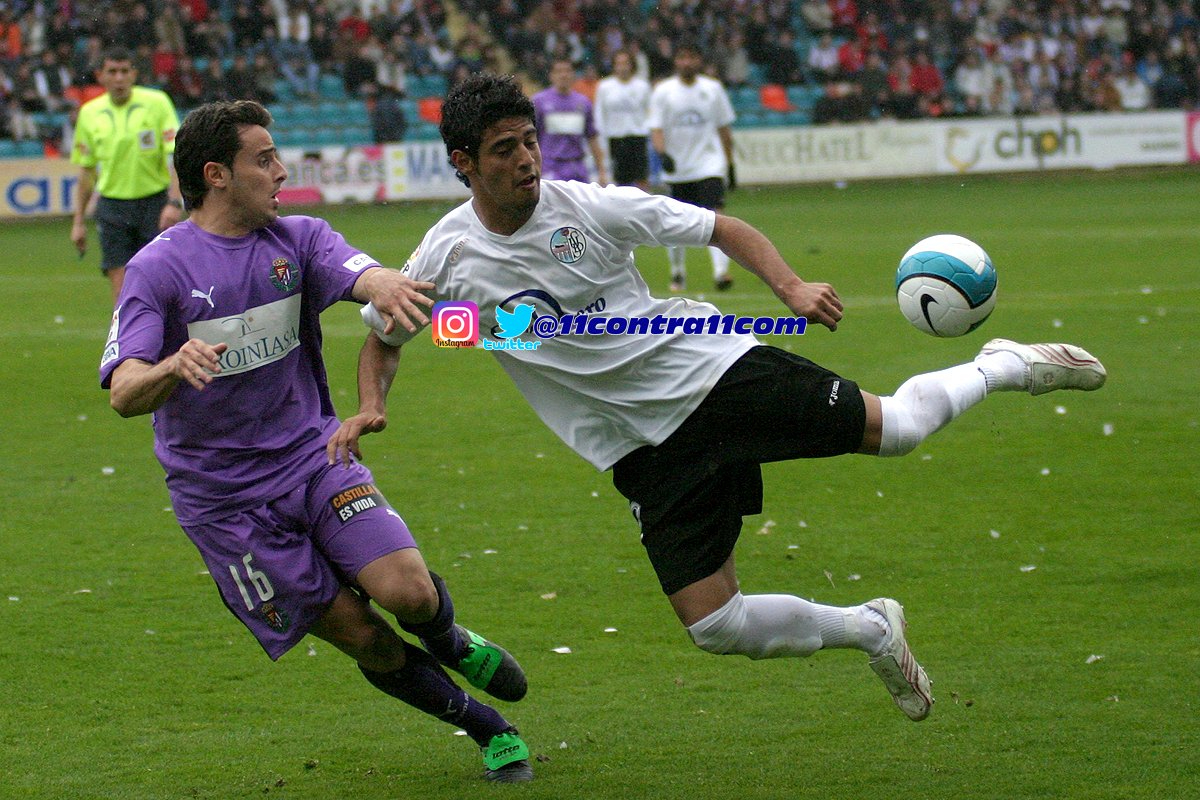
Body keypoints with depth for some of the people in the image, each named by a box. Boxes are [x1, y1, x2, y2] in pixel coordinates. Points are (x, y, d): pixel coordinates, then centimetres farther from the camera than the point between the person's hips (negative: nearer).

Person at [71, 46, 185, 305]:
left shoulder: (156, 103, -5)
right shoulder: (90, 113, 4)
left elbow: (176, 155, -9)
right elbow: (86, 170, 13)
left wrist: (174, 202, -22)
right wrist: (78, 221, 11)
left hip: (154, 203, -2)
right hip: (112, 205, 2)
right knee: (122, 291, -4)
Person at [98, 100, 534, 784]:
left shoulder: (297, 238, 1)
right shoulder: (159, 269, -10)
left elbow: (364, 274, -20)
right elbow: (125, 394, -20)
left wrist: (385, 286, -46)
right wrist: (173, 367, -44)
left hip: (315, 455, 3)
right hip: (222, 497, -3)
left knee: (408, 591, -18)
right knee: (364, 639, -5)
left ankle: (449, 641, 18)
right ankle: (487, 728, 16)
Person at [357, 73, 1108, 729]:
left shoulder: (588, 207, -11)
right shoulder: (445, 260, -6)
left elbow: (721, 228, -4)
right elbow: (384, 340, 12)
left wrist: (791, 287, -18)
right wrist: (369, 407, -7)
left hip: (710, 369, -1)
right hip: (648, 449, 1)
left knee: (896, 428, -8)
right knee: (714, 626, -10)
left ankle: (1003, 367, 24)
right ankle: (871, 630, 15)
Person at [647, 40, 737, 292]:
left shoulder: (713, 89, 6)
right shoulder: (663, 92, 1)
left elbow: (724, 129, 13)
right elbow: (656, 129, -5)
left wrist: (730, 165, 14)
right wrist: (663, 154, -24)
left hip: (710, 165, -1)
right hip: (677, 168, 1)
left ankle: (721, 271, -25)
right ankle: (677, 273, 26)